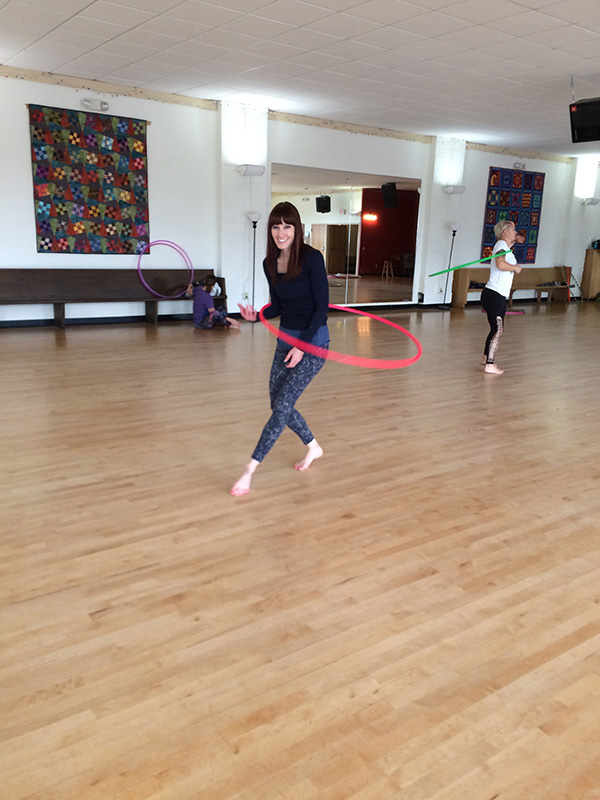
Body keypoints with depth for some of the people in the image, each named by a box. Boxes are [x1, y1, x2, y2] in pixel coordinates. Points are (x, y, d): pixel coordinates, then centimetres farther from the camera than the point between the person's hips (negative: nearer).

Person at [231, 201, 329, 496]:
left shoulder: (311, 258, -16)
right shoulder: (270, 264, 3)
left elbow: (322, 305, -15)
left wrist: (303, 346, -19)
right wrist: (257, 315, -9)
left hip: (312, 342, -7)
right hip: (285, 340, 7)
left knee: (282, 406, -11)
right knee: (279, 405, 12)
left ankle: (250, 469, -4)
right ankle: (313, 447, 36)